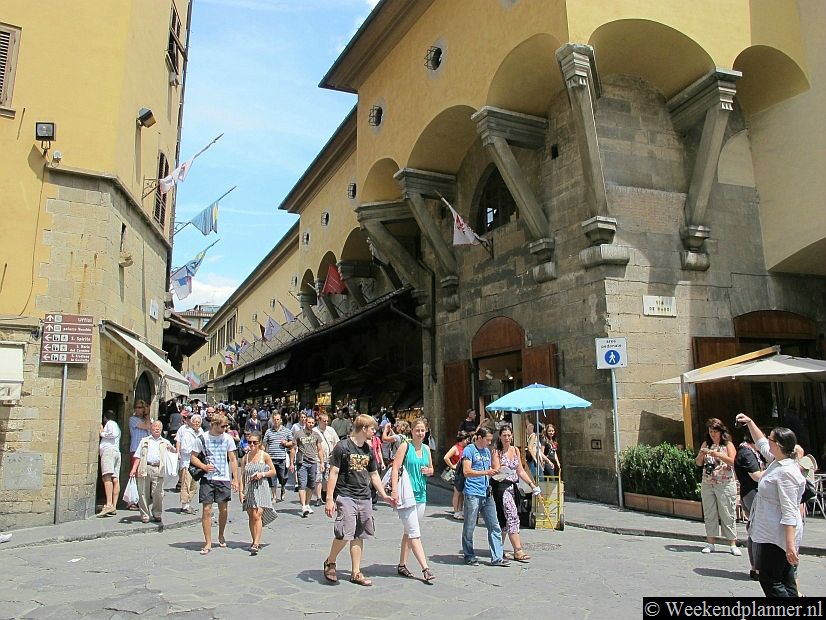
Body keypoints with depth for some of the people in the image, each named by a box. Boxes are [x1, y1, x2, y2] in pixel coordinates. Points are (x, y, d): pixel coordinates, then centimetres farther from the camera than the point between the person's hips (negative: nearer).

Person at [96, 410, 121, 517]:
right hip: (117, 451, 10)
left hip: (108, 450, -10)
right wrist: (103, 432, 31)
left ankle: (109, 504, -34)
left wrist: (102, 433, 1)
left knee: (107, 477, -21)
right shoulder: (116, 425, 33)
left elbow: (114, 434, -12)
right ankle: (114, 506, -6)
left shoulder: (109, 423, 5)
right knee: (115, 479, 0)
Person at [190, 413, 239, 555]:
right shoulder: (203, 438, -3)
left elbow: (233, 460, 6)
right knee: (206, 510, -4)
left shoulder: (227, 438, 2)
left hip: (224, 478, 2)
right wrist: (204, 466, -15)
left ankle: (221, 535, 31)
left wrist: (235, 479, 1)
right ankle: (208, 543, 4)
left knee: (223, 509, 9)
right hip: (207, 478, -2)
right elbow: (193, 457, 3)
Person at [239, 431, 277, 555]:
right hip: (249, 489, 4)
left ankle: (256, 544, -15)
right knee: (251, 516, 7)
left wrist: (262, 474, -11)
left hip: (261, 488, -4)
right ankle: (255, 542, 19)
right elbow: (242, 476, 8)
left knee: (257, 515, -14)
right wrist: (241, 491, 1)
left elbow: (273, 471, 6)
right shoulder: (245, 458, 7)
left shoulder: (264, 456, -1)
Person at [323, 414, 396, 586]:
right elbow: (333, 473, -9)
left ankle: (356, 572, 19)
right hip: (345, 496, -6)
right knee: (345, 534, -12)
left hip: (364, 498, 6)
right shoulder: (342, 447, -9)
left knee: (358, 535, 9)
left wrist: (384, 495, 17)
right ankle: (330, 562, 14)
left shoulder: (368, 450, 11)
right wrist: (329, 499, -13)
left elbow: (374, 475, 20)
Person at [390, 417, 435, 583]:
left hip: (421, 495, 7)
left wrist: (428, 471, 0)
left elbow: (431, 469, 24)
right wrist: (394, 491, -20)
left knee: (409, 532, 15)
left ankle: (402, 565, 25)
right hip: (406, 494, -7)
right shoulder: (405, 446, -7)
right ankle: (426, 569, -7)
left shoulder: (426, 449, 12)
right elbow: (395, 468, -12)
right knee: (415, 534, -7)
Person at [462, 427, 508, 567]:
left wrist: (494, 472, 6)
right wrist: (486, 472, -19)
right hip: (472, 494, -7)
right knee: (469, 527, 4)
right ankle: (469, 556, 16)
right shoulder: (469, 450, -7)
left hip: (486, 493, 7)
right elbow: (467, 472, -16)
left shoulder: (487, 451, 18)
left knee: (494, 526, 3)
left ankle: (497, 557, 8)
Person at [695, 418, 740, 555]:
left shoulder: (728, 444, 0)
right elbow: (698, 463, 6)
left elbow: (733, 462, -14)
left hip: (725, 484, -4)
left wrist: (717, 454, -23)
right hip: (707, 484, 4)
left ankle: (732, 545, 5)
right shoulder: (706, 444, 9)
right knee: (709, 514, 6)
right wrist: (701, 454, -13)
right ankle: (710, 543, 12)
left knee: (728, 515, -1)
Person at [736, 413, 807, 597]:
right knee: (786, 581, 15)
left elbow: (789, 513, -25)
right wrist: (750, 423, 29)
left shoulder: (786, 472, -22)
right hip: (772, 532, 10)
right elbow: (762, 444, 28)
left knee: (769, 580, -2)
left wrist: (790, 545, -26)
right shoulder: (777, 461, 6)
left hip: (776, 536, -10)